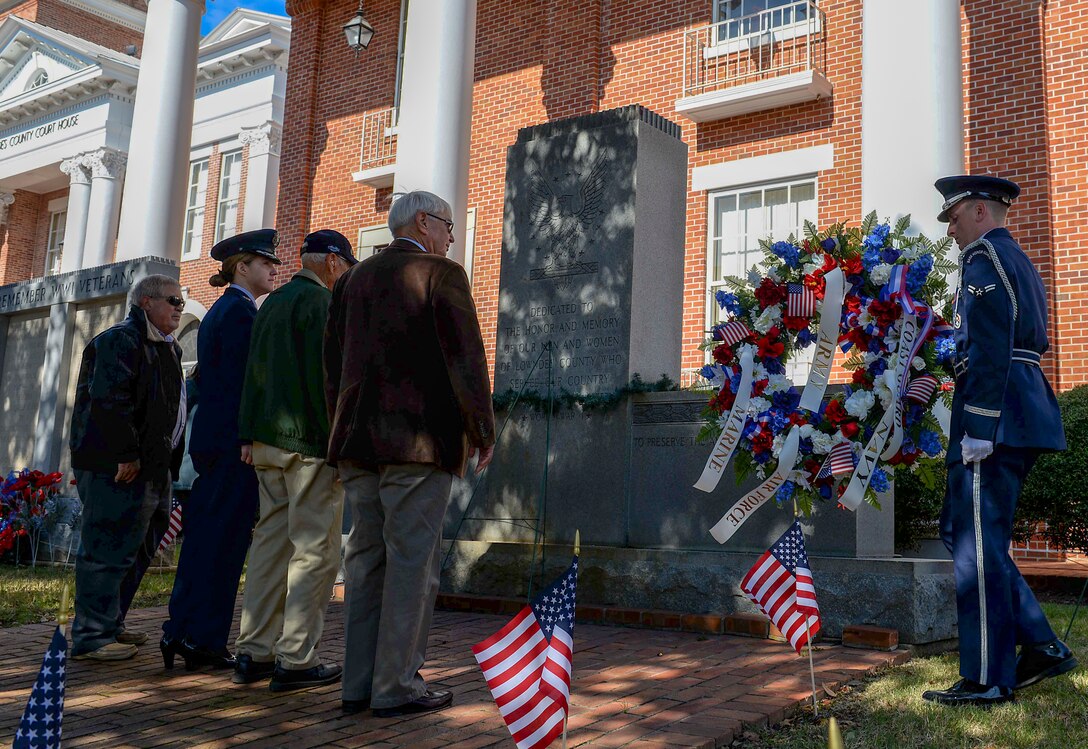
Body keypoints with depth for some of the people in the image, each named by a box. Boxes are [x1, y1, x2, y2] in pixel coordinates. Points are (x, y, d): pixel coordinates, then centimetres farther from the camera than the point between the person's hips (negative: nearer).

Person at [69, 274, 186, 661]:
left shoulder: (167, 348, 21)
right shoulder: (120, 340, -11)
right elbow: (109, 400, -21)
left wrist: (168, 464, 20)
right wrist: (127, 454, -22)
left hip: (151, 468, 10)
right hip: (118, 468, -10)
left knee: (136, 549, 15)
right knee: (110, 549, -7)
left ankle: (110, 625, 26)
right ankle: (91, 636, 0)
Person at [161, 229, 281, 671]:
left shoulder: (220, 310, 20)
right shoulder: (240, 310, -10)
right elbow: (240, 382, -17)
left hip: (211, 439, 10)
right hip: (234, 441, -10)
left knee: (205, 540, 11)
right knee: (224, 543, -5)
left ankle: (180, 634, 16)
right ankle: (202, 639, 0)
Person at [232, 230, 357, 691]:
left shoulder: (272, 302, 18)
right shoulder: (321, 301, -8)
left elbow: (256, 375, 18)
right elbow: (325, 374, -17)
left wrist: (254, 438, 18)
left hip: (267, 442, 9)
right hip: (309, 443, -9)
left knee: (270, 544, 12)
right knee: (314, 550, -3)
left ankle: (253, 653, 16)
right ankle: (295, 660, -1)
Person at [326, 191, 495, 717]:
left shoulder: (353, 279, 16)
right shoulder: (442, 275, -3)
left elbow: (334, 365, 16)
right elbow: (465, 358, -10)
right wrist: (483, 430, -2)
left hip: (359, 442, 7)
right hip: (420, 439, -6)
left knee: (366, 560, 9)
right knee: (412, 562, -2)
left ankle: (358, 684, 13)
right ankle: (398, 687, 1)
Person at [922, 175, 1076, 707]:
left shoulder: (984, 257, -7)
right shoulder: (1016, 260, 23)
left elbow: (991, 349, -18)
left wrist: (978, 428, -21)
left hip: (995, 413, -10)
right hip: (1022, 411, 10)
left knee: (977, 543, -5)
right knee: (961, 529, 14)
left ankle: (987, 679, 2)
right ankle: (1041, 647, 16)